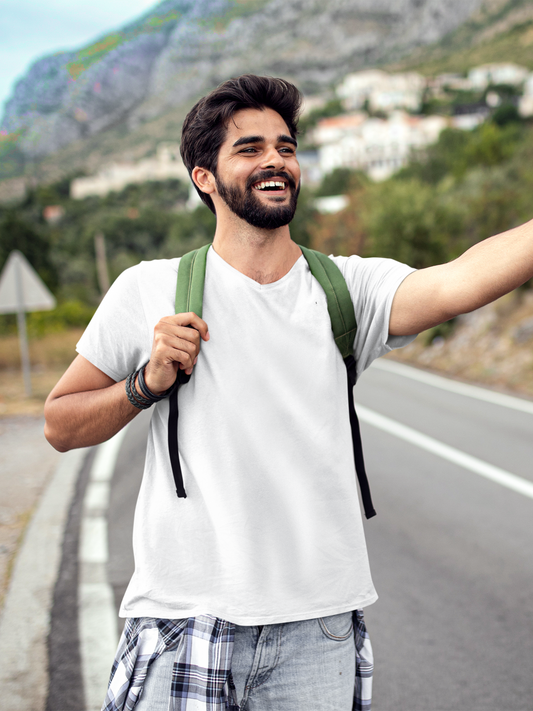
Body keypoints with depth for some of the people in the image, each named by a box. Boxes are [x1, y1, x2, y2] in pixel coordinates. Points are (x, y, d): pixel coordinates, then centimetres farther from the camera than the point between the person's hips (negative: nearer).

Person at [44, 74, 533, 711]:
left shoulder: (350, 289, 1)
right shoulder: (149, 291, 0)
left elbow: (458, 284, -19)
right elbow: (59, 426, 7)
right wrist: (147, 383, -10)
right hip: (183, 619, -1)